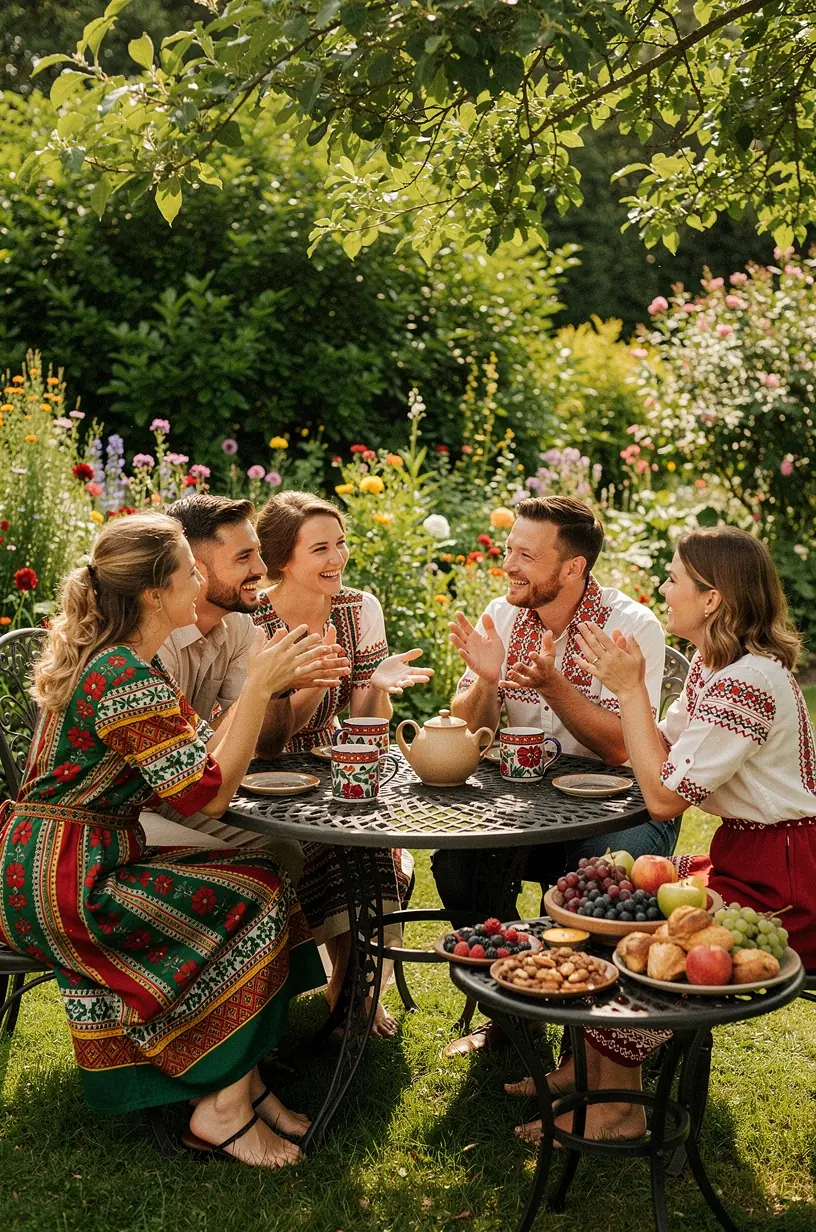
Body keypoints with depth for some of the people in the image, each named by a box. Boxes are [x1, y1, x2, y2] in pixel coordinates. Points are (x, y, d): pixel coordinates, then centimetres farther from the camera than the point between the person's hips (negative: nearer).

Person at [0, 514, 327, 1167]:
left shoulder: (131, 662, 10)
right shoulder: (126, 679, -22)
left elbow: (196, 753, 11)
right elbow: (208, 793, -21)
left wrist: (266, 684, 6)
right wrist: (259, 687, -18)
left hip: (92, 860, 10)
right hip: (58, 879, -10)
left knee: (261, 875, 0)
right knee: (255, 898, -15)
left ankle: (243, 1082, 2)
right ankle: (223, 1109, -3)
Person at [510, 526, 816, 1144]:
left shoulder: (747, 683, -25)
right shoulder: (714, 664, 7)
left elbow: (663, 795, -22)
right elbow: (660, 755, 6)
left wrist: (631, 689, -18)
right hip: (742, 856, 9)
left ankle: (617, 1106, 5)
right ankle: (588, 1069, 16)